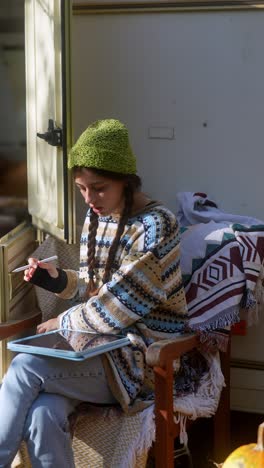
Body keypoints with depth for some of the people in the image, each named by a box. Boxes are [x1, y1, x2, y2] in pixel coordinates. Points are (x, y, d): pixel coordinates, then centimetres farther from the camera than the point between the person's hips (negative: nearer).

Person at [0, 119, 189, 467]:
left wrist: (61, 323, -4)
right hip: (99, 345, 6)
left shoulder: (155, 227, -15)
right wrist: (59, 280, -1)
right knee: (42, 415, -26)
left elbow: (117, 308, -18)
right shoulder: (96, 217, 9)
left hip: (143, 358, -6)